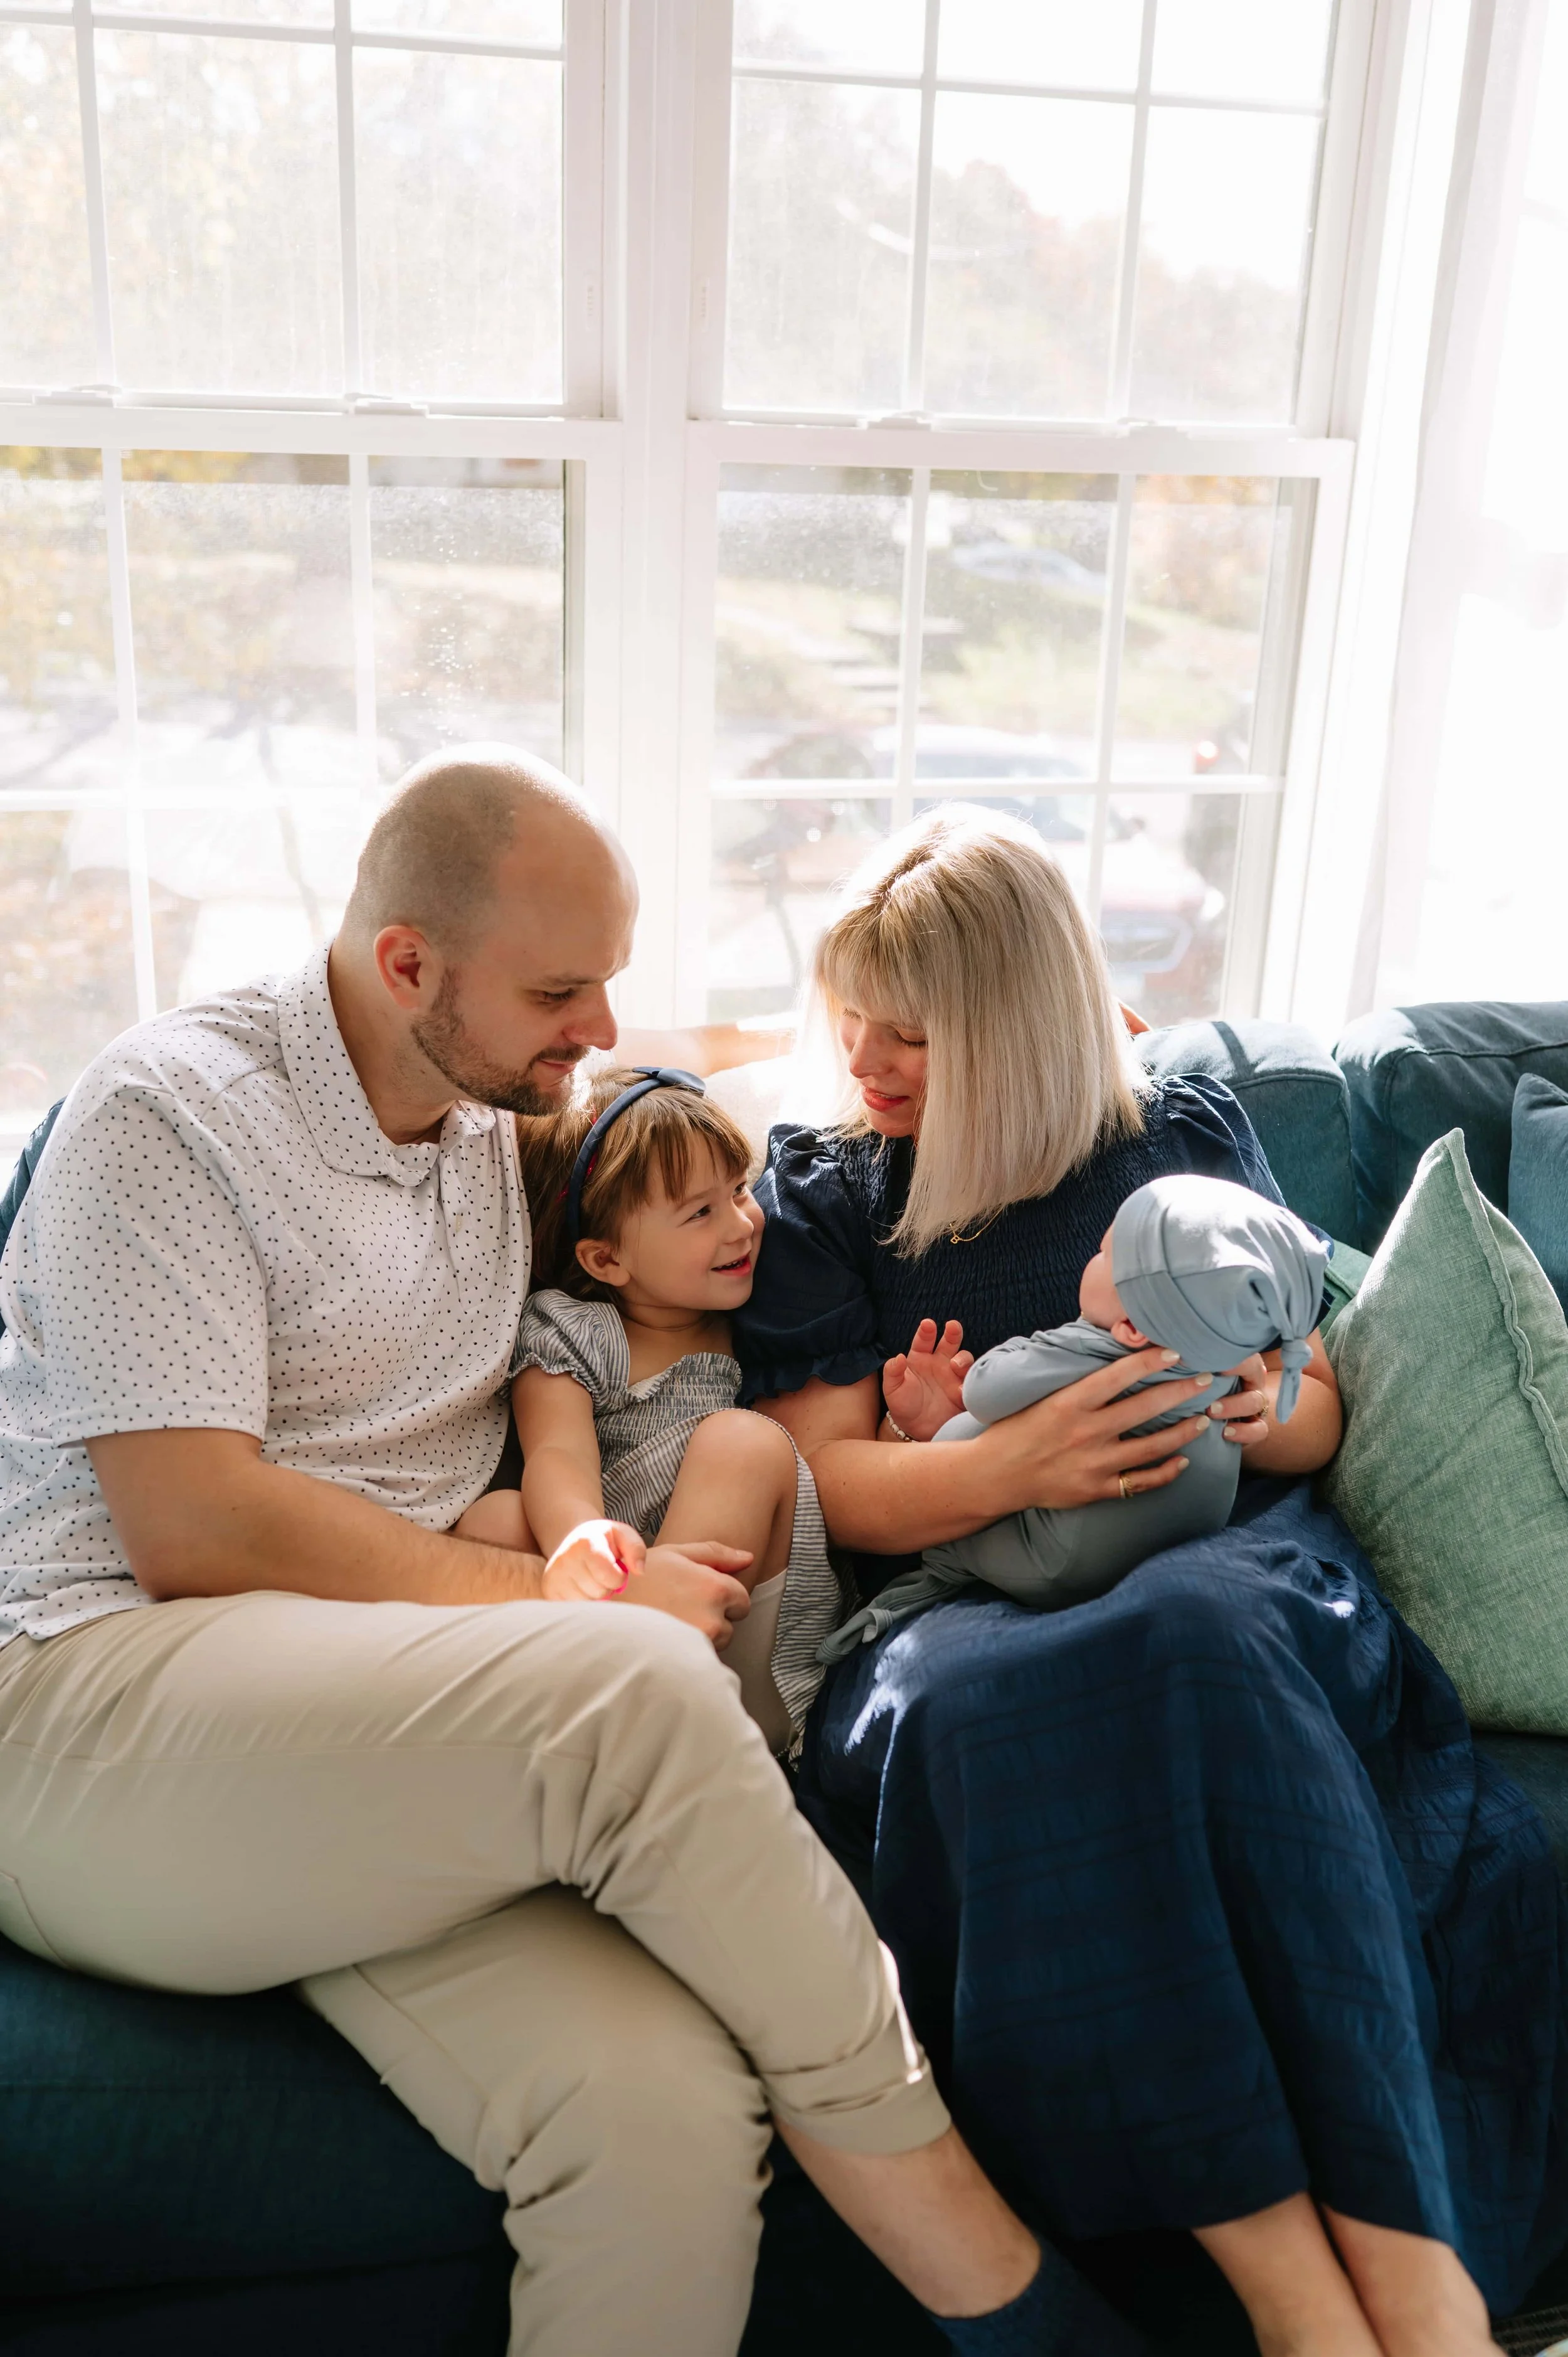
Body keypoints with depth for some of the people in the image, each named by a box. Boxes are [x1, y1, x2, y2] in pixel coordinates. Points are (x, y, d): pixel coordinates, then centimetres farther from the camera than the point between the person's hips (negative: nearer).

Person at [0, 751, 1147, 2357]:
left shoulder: (503, 1125, 16)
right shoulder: (167, 1113, -6)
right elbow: (194, 1526, -14)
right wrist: (579, 1605, -10)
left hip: (390, 1717, 6)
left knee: (667, 2114, -27)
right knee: (635, 1688, -33)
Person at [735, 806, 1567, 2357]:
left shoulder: (1190, 1138, 18)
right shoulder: (817, 1195, 15)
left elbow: (1319, 1408, 19)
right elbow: (828, 1481, 5)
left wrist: (1261, 1409, -6)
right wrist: (1013, 1465, -14)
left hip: (1221, 1560, 1)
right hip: (957, 1592, 0)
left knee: (1200, 1643, -38)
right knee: (974, 1703, -38)